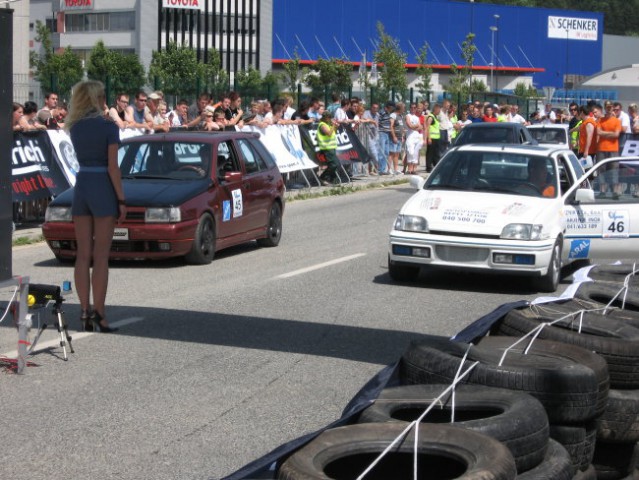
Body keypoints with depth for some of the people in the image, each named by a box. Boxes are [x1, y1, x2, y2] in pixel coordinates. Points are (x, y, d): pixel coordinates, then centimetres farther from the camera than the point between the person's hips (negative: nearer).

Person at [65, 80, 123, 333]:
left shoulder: (75, 127, 7)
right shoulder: (109, 126, -10)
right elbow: (113, 167, -13)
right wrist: (122, 200, -8)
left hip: (81, 189, 5)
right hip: (104, 190, -5)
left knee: (83, 255, 7)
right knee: (101, 256, -4)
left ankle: (85, 312, 5)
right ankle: (99, 314, -4)